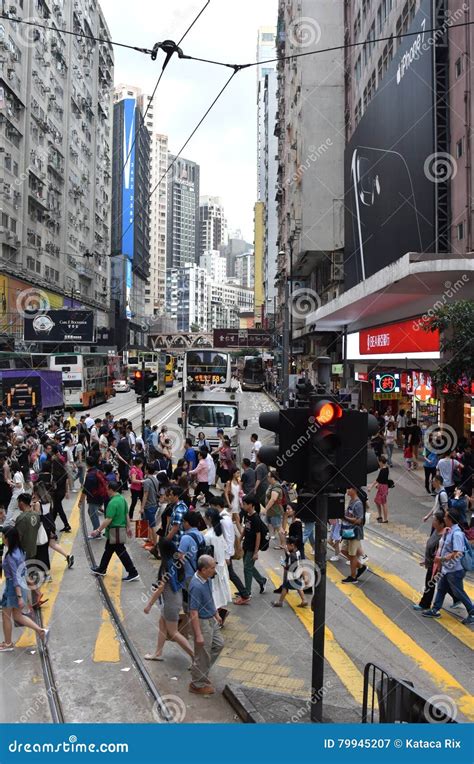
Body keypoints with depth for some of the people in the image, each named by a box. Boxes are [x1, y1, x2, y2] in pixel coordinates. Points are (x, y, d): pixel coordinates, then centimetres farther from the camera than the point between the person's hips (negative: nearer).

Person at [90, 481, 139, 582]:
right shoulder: (122, 498, 5)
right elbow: (127, 515, 12)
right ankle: (101, 569, 37)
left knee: (121, 552, -2)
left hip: (115, 531, -10)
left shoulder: (113, 503, -24)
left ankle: (133, 573, 3)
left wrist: (98, 531, -20)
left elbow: (108, 520, -25)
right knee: (108, 550, 22)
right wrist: (128, 527, 20)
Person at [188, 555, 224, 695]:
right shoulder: (196, 586, -32)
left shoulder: (207, 579, -4)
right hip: (202, 622, -9)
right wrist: (198, 635, -25)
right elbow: (193, 612, -28)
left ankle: (202, 671, 38)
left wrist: (216, 614, 21)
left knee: (218, 644, 22)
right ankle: (197, 684, 26)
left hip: (211, 620, 9)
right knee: (203, 655, 7)